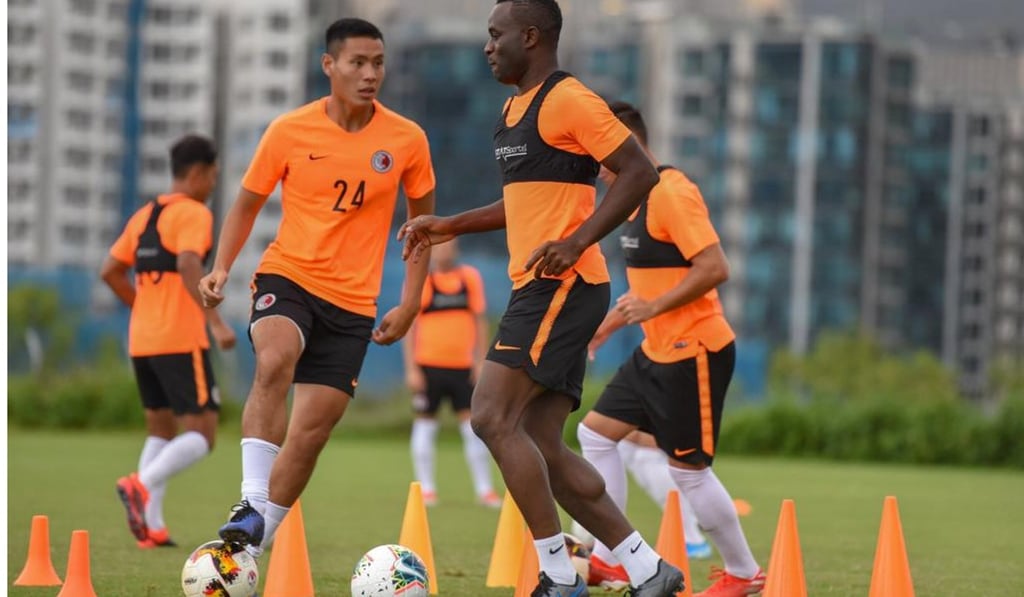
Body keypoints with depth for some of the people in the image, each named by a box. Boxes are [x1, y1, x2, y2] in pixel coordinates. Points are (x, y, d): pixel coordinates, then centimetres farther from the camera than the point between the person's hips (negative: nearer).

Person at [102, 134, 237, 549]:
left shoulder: (144, 215, 16)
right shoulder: (193, 214, -7)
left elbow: (110, 272, 17)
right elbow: (188, 267, -23)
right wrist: (216, 322, -25)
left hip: (141, 340, 8)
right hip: (181, 342, -8)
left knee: (161, 429, 14)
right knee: (201, 434, -5)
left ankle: (152, 527, 2)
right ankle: (143, 485, -27)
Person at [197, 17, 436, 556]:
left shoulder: (406, 140, -2)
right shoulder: (289, 131, -4)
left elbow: (422, 219, 12)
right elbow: (246, 205, 8)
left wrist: (409, 303, 4)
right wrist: (221, 268, -8)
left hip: (352, 303, 2)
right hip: (287, 275, -2)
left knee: (311, 433, 0)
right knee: (275, 362, -34)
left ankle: (254, 544, 15)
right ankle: (252, 506, -34)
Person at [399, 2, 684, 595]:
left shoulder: (568, 101, -11)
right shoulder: (515, 109, 19)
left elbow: (640, 172, -16)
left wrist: (576, 241, -23)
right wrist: (451, 226, 23)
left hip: (562, 285, -10)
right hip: (540, 288, 10)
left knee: (493, 418, -15)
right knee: (542, 447, 6)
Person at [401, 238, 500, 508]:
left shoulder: (470, 277, 6)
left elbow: (480, 321, 11)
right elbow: (409, 326, -2)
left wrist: (481, 361, 5)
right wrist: (411, 369, -7)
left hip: (462, 366, 3)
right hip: (428, 365, -2)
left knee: (473, 426, 0)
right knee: (425, 425, 2)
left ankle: (484, 490, 5)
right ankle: (426, 489, 11)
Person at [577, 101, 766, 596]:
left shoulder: (672, 194, -18)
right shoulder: (641, 198, 13)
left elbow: (713, 268, -25)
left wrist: (652, 308, -23)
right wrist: (614, 320, 18)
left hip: (694, 352, -10)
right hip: (657, 352, 10)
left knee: (689, 468, -4)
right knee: (595, 433, 8)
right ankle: (608, 557, 12)